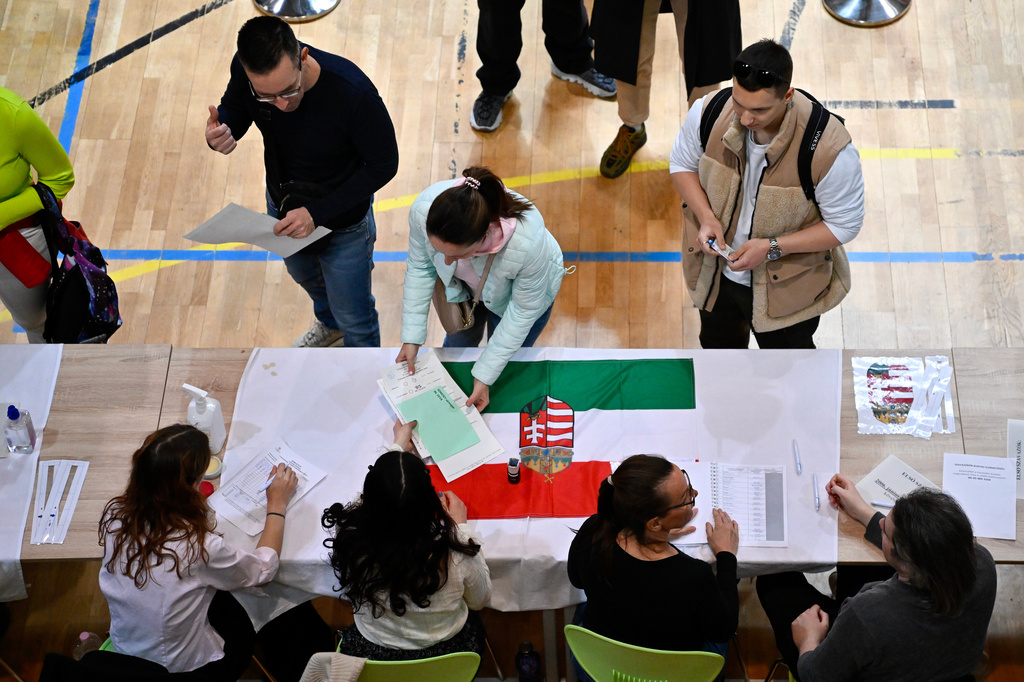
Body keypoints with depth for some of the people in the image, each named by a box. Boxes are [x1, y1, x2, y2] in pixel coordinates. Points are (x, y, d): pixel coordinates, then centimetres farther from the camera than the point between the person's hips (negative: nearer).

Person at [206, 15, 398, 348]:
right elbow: (234, 108, -4)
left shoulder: (353, 92, -40)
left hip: (343, 221, -5)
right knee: (305, 276, 37)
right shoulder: (244, 68, -27)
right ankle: (330, 324, 72)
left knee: (353, 316, 17)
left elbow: (383, 165, -26)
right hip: (283, 205, 6)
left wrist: (317, 214, -31)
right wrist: (221, 130, -30)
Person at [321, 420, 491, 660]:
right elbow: (480, 600, -11)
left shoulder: (348, 539, -31)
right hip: (448, 661, -1)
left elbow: (364, 499, -6)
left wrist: (398, 447, 8)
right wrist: (461, 526, -5)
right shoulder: (453, 555, -35)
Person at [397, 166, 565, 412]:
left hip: (522, 287, -3)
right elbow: (420, 269, -18)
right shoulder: (423, 209, -40)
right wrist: (412, 337, -17)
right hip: (464, 284, 3)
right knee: (458, 343, 27)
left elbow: (523, 311, -30)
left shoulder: (528, 242, -48)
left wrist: (485, 375, -25)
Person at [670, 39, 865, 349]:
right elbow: (683, 164, -3)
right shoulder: (709, 113, -24)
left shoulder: (829, 148, -35)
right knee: (717, 344, 34)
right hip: (713, 272, 3)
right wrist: (706, 216, -20)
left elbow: (844, 225, -21)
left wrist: (772, 248, -29)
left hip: (786, 287, -3)